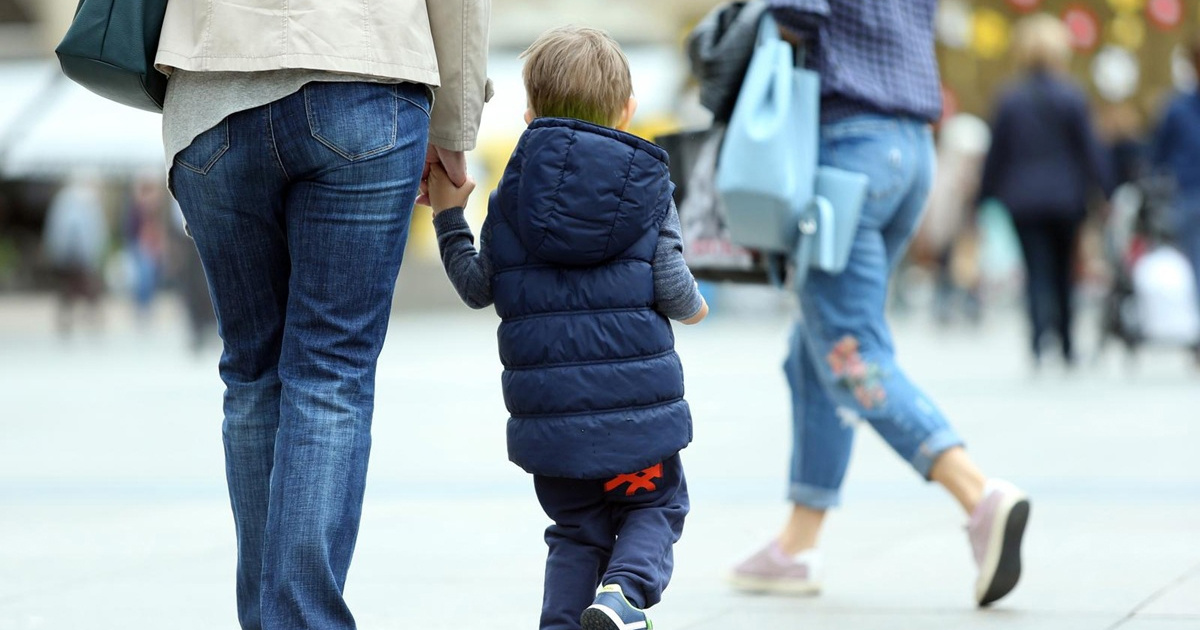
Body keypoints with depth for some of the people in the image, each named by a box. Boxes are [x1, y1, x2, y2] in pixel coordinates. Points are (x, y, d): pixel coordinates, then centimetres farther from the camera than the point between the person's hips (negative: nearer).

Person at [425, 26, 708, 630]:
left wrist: (448, 217, 18)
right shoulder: (648, 185, 0)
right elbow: (670, 286, -5)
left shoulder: (512, 192, 5)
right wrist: (693, 307, 17)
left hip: (550, 414, 2)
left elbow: (479, 287, 6)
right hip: (636, 402, -2)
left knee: (576, 532, 16)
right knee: (655, 508, 15)